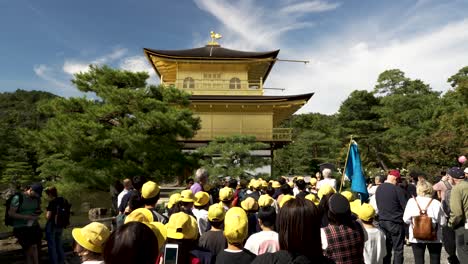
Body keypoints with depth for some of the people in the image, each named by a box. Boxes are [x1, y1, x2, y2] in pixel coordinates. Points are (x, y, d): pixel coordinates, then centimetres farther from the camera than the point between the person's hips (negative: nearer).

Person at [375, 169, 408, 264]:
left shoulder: (379, 189, 4)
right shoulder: (397, 189, -15)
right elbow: (405, 206, -9)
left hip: (382, 221, 6)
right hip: (395, 222, -6)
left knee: (386, 248, 14)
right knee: (398, 249, 5)